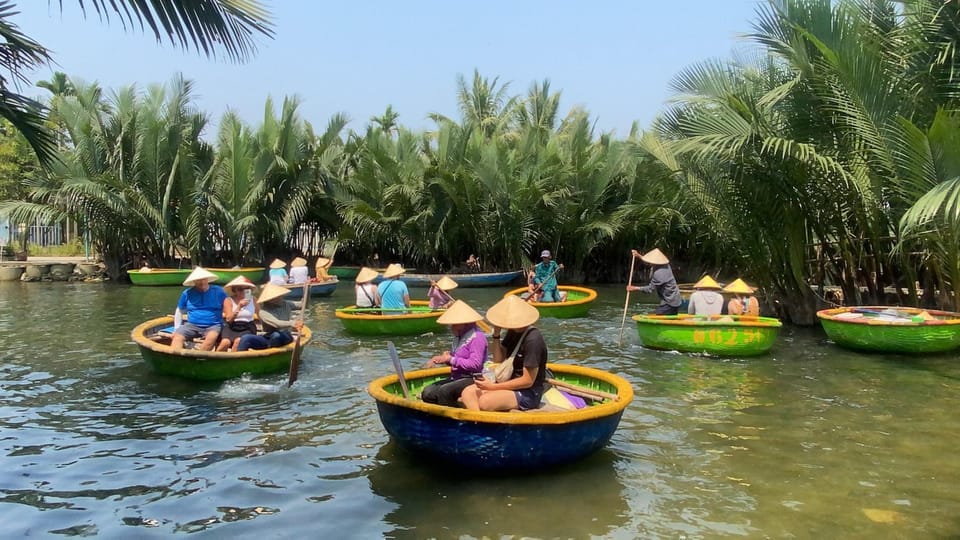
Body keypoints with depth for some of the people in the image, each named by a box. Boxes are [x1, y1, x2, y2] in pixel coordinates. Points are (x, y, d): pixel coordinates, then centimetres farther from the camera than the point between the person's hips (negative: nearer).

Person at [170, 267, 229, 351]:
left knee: (212, 337, -37)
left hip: (213, 326, -2)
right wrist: (177, 329, 10)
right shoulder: (187, 293, 8)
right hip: (192, 325, 2)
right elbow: (179, 311, 19)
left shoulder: (218, 291, 4)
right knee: (177, 336, -27)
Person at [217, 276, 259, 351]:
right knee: (225, 342, -32)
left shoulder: (252, 299, 9)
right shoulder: (229, 300, 2)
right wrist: (239, 307, -17)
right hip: (231, 327, -1)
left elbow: (260, 315, 22)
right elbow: (229, 319, -8)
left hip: (247, 328, 1)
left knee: (238, 341, -33)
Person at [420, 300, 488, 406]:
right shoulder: (459, 336, 15)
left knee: (444, 391, -33)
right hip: (456, 377, 9)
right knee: (427, 393, -9)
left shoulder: (477, 337, -13)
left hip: (471, 379, -9)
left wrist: (451, 360, -17)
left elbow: (475, 364, -23)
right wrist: (442, 358, 1)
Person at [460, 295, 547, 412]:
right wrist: (496, 334, -5)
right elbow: (498, 359, 9)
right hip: (511, 383, 9)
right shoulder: (513, 332, 4)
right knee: (468, 393, -10)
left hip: (528, 394, -9)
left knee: (485, 401, -31)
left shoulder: (533, 340, -22)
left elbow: (528, 381, -21)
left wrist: (493, 386, -19)